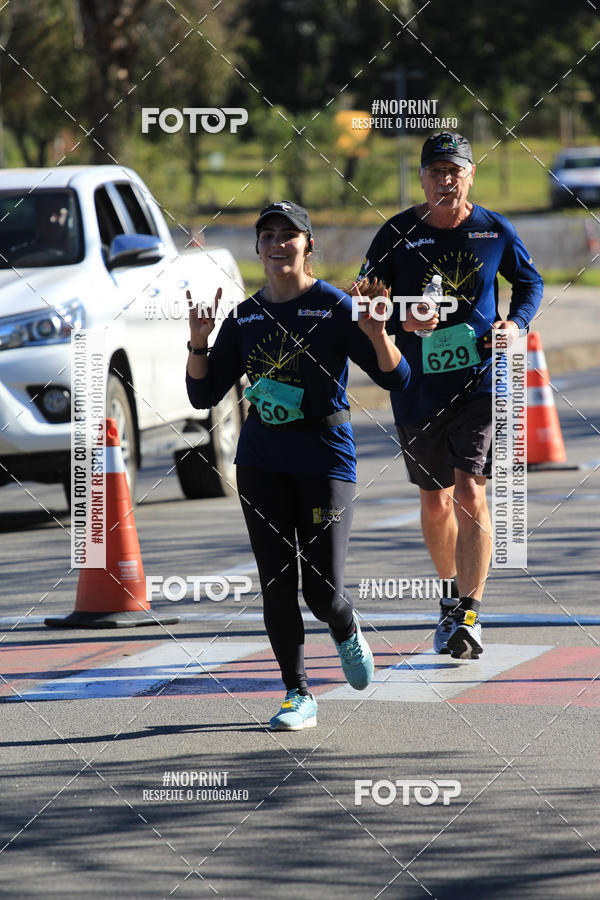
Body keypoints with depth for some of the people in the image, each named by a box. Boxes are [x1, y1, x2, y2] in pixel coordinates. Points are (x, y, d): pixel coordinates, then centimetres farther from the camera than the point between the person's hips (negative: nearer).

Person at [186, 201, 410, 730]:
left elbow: (396, 379, -8)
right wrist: (199, 343, -8)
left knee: (323, 591, -8)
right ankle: (299, 696, 10)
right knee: (276, 584, 0)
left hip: (326, 454, -4)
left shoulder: (335, 308, -5)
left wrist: (375, 332, -26)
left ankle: (347, 632, 28)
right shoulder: (245, 317, 8)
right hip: (262, 460, 4)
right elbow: (204, 394, 8)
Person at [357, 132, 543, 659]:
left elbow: (530, 282, 16)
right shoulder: (397, 234, -2)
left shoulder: (495, 231, 0)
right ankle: (451, 597, 35)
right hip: (418, 387, 2)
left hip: (480, 380, -2)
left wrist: (516, 323, -3)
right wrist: (402, 320, -17)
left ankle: (469, 615, -12)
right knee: (435, 502, 12)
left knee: (470, 493, -15)